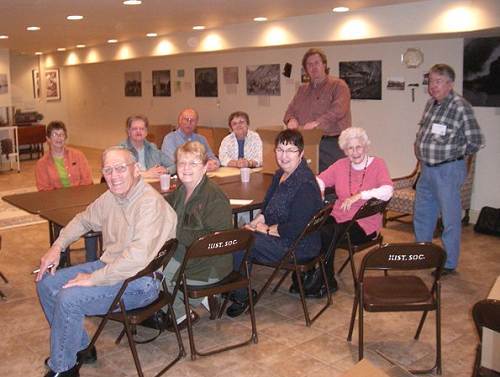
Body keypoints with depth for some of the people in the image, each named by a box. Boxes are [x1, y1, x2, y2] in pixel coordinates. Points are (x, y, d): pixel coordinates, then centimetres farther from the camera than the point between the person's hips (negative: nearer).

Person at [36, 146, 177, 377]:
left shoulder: (151, 203, -24)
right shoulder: (111, 197, 4)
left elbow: (138, 257, -34)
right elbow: (84, 220, 24)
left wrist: (93, 279, -25)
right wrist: (57, 246, 11)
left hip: (140, 282, -9)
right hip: (109, 265, 9)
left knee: (68, 299, -23)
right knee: (46, 283, 8)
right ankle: (79, 348, 22)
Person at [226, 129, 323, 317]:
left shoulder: (305, 185, -24)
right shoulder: (281, 174, 8)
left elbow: (296, 229, -27)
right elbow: (268, 208, 19)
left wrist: (267, 230, -15)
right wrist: (256, 223, 1)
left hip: (299, 247, -10)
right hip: (281, 236, 10)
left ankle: (241, 297, 4)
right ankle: (241, 289, 10)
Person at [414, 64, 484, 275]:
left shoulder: (461, 107, -16)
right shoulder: (430, 104, 8)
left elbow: (476, 142, -14)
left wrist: (456, 154, -2)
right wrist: (419, 149, 11)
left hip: (448, 170, -8)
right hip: (426, 169, 8)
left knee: (450, 218, 3)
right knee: (421, 214, 18)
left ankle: (449, 264, 16)